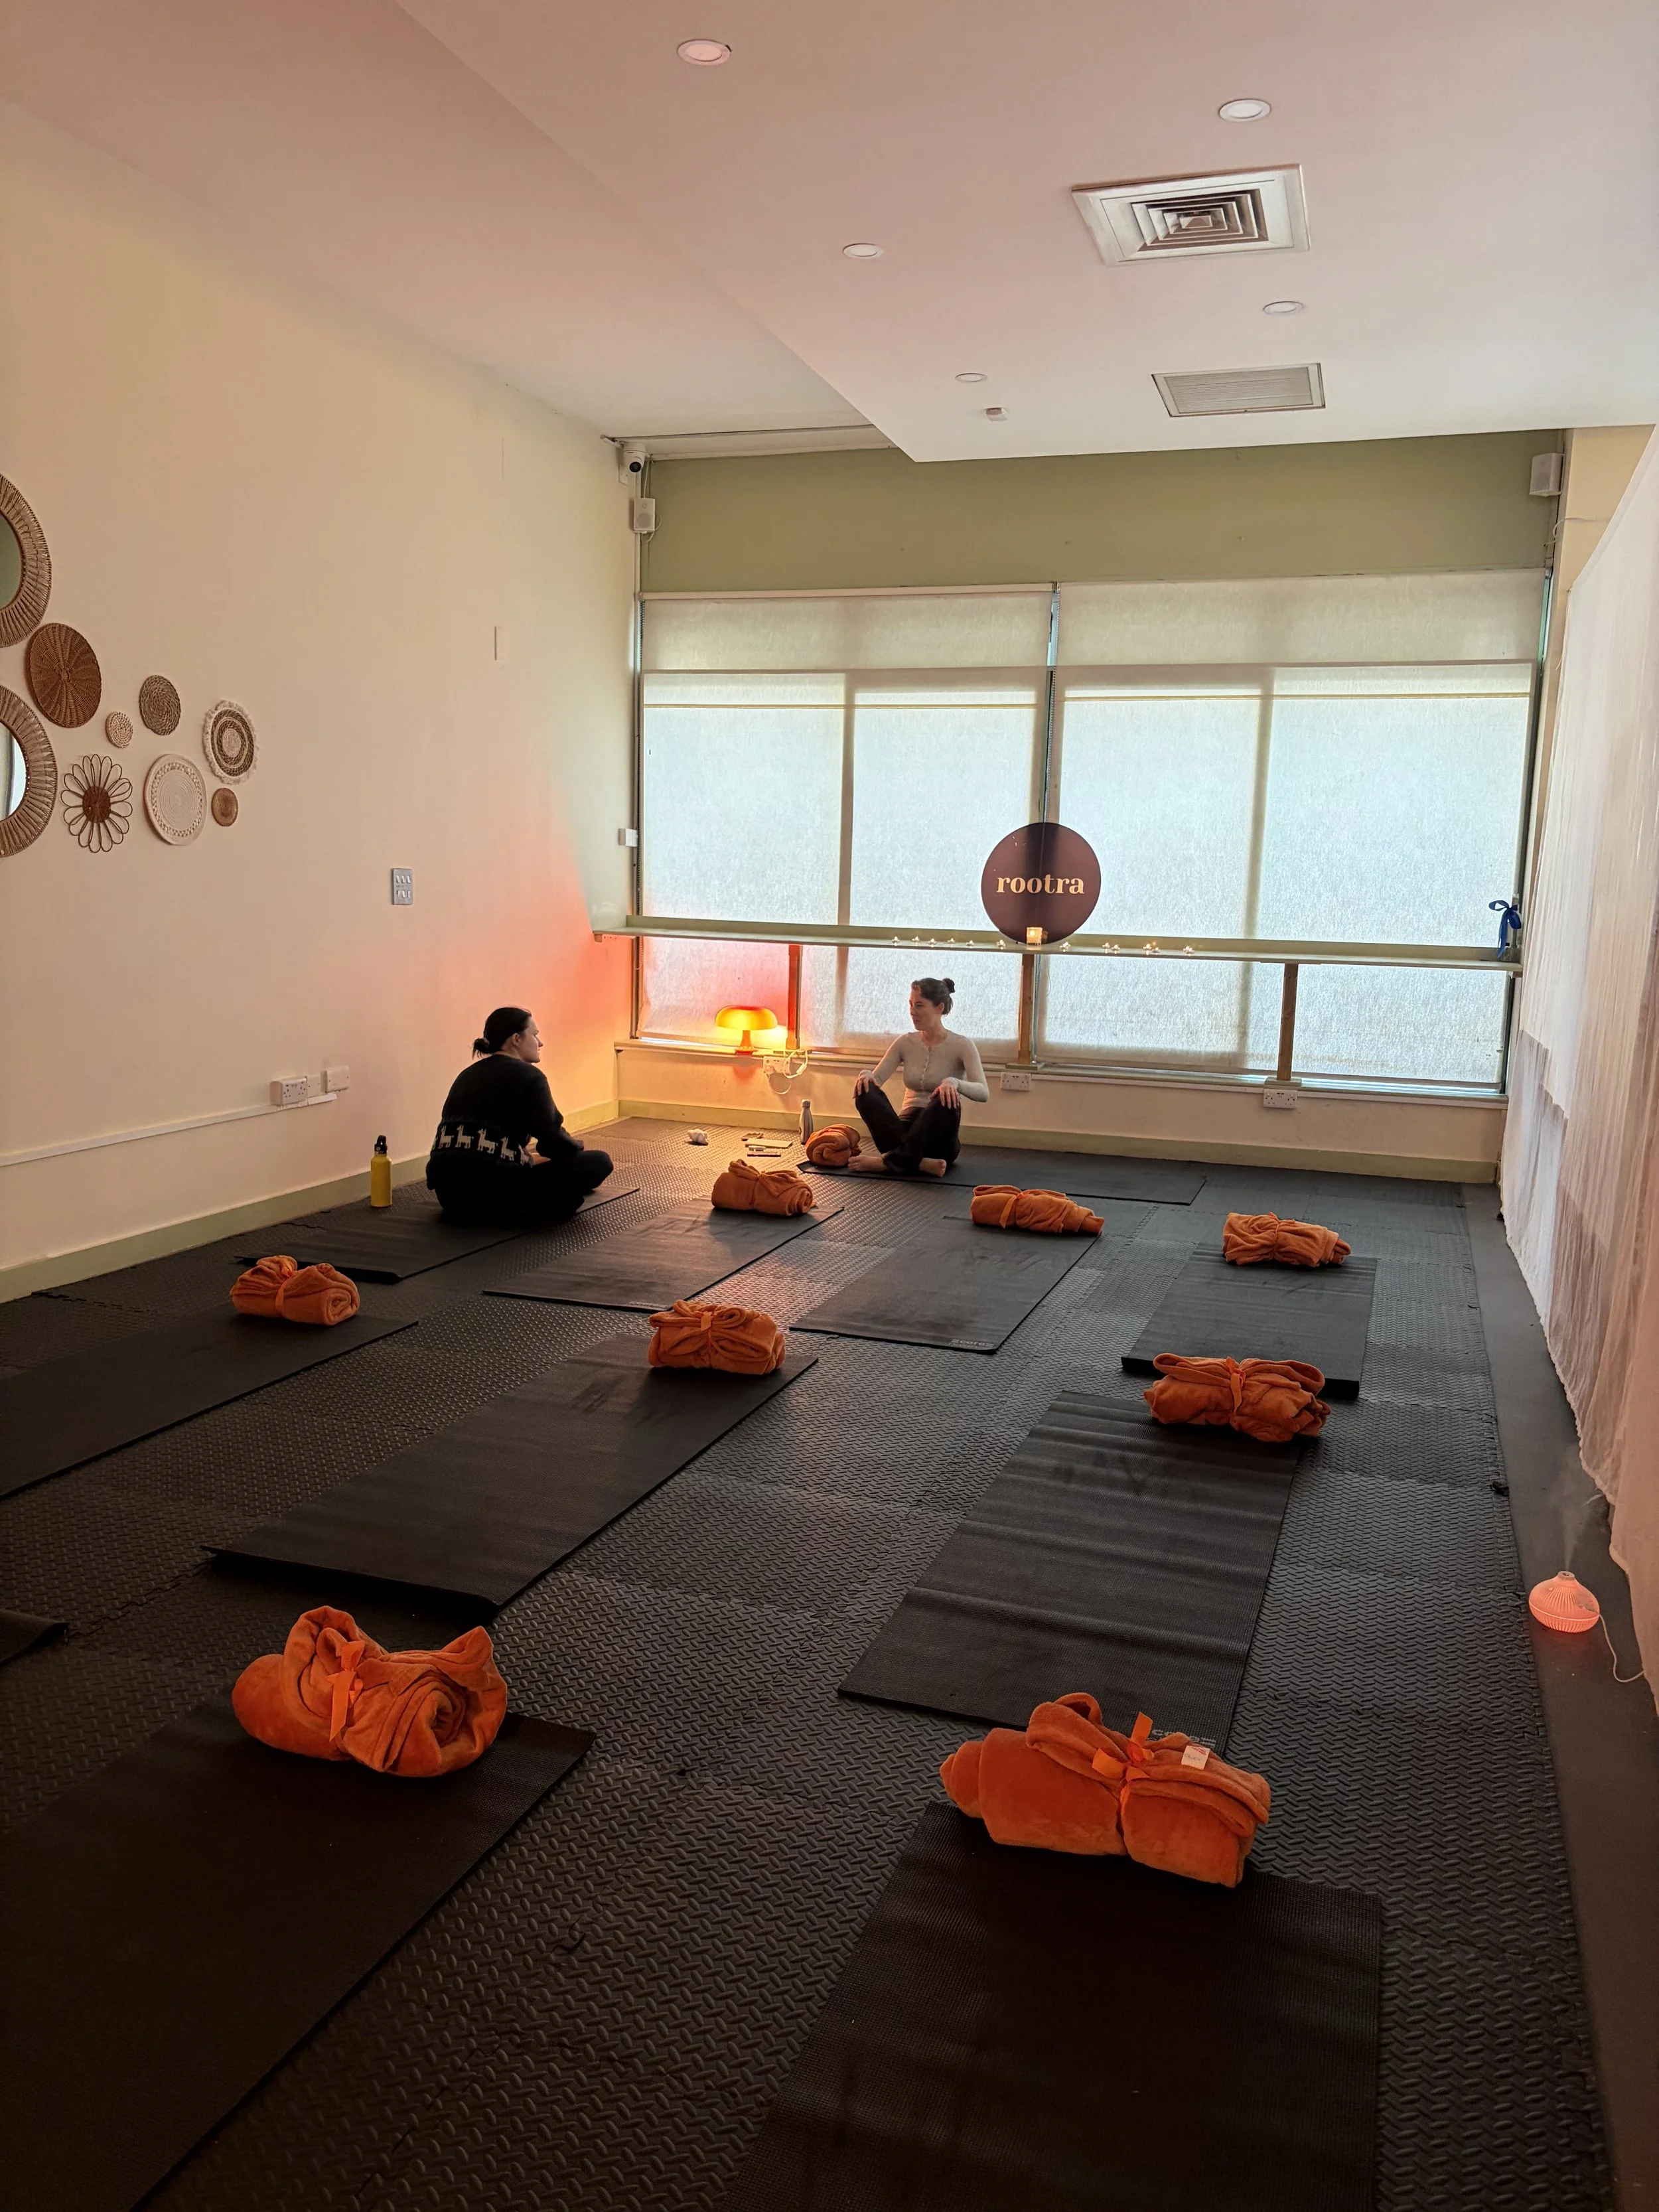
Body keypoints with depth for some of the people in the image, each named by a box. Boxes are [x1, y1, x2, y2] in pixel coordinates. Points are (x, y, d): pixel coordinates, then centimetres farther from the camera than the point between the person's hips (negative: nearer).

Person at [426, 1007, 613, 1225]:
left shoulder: (469, 1074, 20)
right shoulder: (527, 1075, -3)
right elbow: (552, 1139, -5)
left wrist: (526, 1157, 38)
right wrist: (577, 1147, 17)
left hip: (449, 1193, 9)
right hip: (493, 1192, -9)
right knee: (599, 1162, -1)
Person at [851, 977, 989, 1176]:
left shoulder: (962, 1045, -5)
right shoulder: (905, 1043, 8)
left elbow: (983, 1092, -19)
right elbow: (876, 1077, 0)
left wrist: (954, 1083, -39)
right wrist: (866, 1075, -25)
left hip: (938, 1139, -4)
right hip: (907, 1129, 4)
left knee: (946, 1100, -37)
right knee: (866, 1090, -23)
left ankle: (889, 1161, -37)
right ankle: (919, 1162, -37)